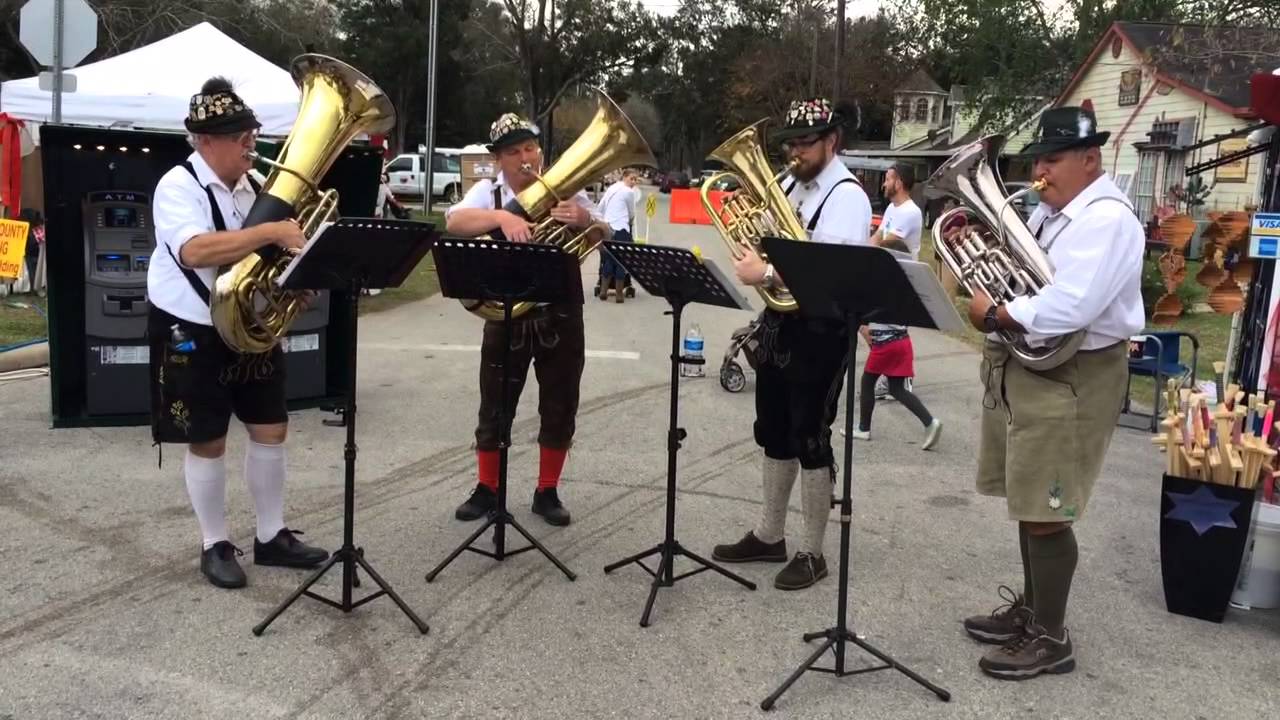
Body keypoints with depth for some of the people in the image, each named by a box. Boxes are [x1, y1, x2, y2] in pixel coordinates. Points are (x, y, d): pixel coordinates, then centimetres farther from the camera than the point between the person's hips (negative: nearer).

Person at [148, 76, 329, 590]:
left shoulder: (252, 186, 5)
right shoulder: (178, 186, -15)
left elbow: (274, 252, 16)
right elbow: (195, 252, -34)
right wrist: (271, 232, -36)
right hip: (193, 334, -6)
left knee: (271, 430, 9)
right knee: (208, 441, 4)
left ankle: (271, 536, 23)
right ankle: (215, 546, 20)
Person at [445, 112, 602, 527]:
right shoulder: (488, 192, -2)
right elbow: (454, 222, -21)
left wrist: (583, 220, -25)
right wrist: (501, 217, -37)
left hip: (561, 315, 1)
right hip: (507, 315, 0)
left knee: (559, 411, 8)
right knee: (494, 409, 8)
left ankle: (547, 493, 22)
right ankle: (486, 490, 24)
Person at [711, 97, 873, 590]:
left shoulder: (847, 196, -14)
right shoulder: (790, 186, 11)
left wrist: (763, 274, -29)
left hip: (820, 330, -8)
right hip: (778, 321, 8)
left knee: (810, 440, 0)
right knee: (774, 434, 16)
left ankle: (812, 553, 14)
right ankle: (769, 536, 30)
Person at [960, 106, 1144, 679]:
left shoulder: (1107, 220, -16)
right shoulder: (1046, 211, 14)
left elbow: (1065, 310, -28)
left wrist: (991, 315, -17)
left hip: (1069, 380, -9)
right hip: (1020, 370, 9)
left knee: (1044, 514, -3)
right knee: (1026, 503, 18)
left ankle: (1050, 639, 11)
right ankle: (1030, 608, 34)